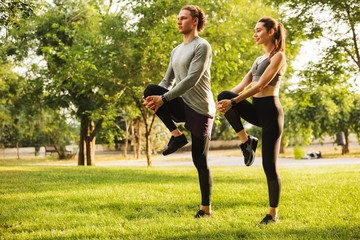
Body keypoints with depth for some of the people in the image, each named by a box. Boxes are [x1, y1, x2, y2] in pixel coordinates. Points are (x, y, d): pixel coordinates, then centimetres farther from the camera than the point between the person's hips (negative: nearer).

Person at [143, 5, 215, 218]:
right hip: (182, 107, 7)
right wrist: (153, 98, -7)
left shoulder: (202, 46, -8)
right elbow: (168, 82, 15)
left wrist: (163, 99, -23)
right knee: (151, 89, -18)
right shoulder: (176, 51, 18)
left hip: (200, 109, -7)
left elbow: (191, 80, -19)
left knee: (200, 161, -3)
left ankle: (206, 209, 9)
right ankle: (177, 135, -10)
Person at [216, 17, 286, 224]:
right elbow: (243, 85, 13)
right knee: (225, 95, -20)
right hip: (256, 111, 7)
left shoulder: (278, 56, -6)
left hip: (271, 111, -7)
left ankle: (273, 214, 9)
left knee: (269, 165, -6)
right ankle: (247, 141, -7)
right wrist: (224, 100, -5)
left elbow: (261, 85, -16)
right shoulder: (259, 59, 20)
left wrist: (233, 102, -22)